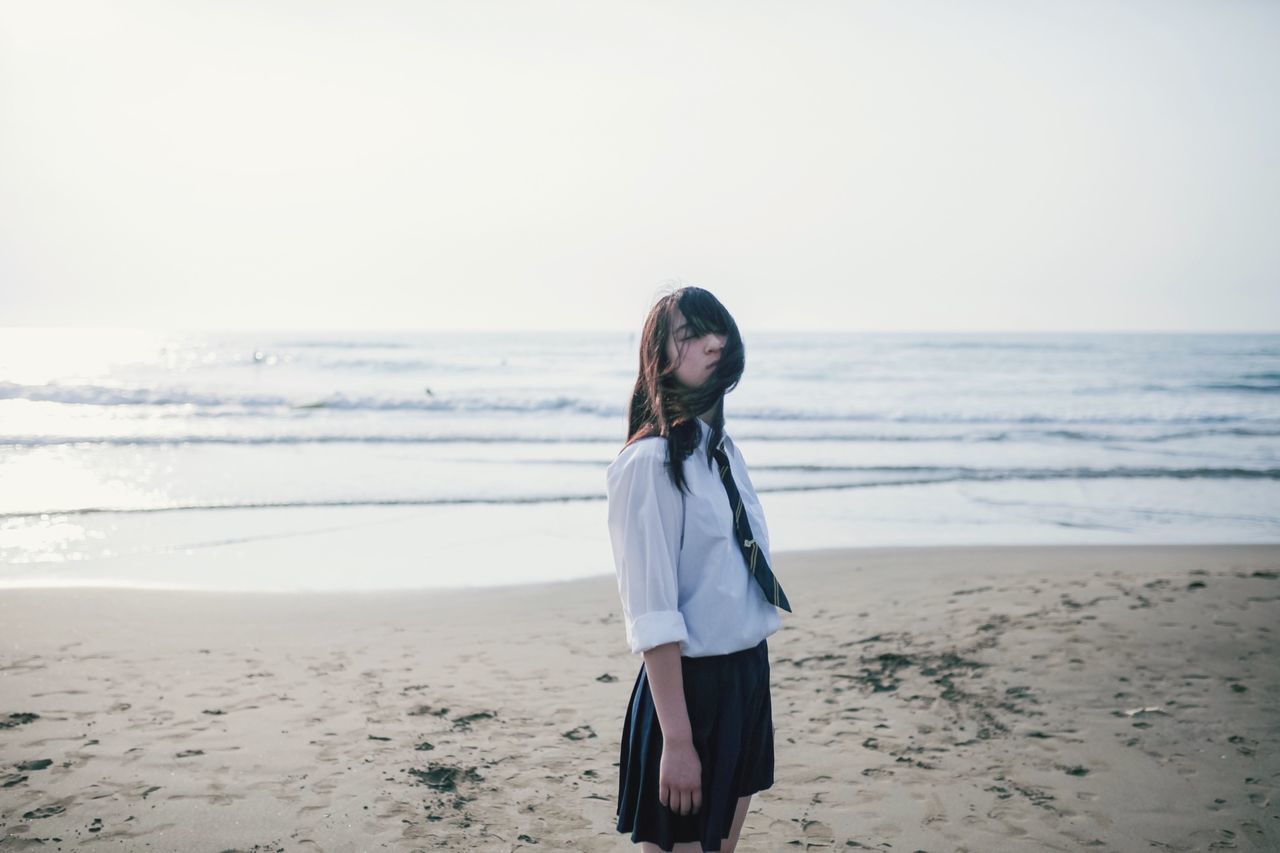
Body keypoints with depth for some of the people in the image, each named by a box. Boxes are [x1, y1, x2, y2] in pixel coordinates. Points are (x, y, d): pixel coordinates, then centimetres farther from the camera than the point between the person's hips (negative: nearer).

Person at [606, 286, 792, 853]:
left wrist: (751, 680, 15)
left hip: (749, 677, 8)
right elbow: (652, 616, -20)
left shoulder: (723, 448, 8)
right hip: (688, 685, -8)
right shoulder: (648, 461, -18)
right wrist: (677, 739, -21)